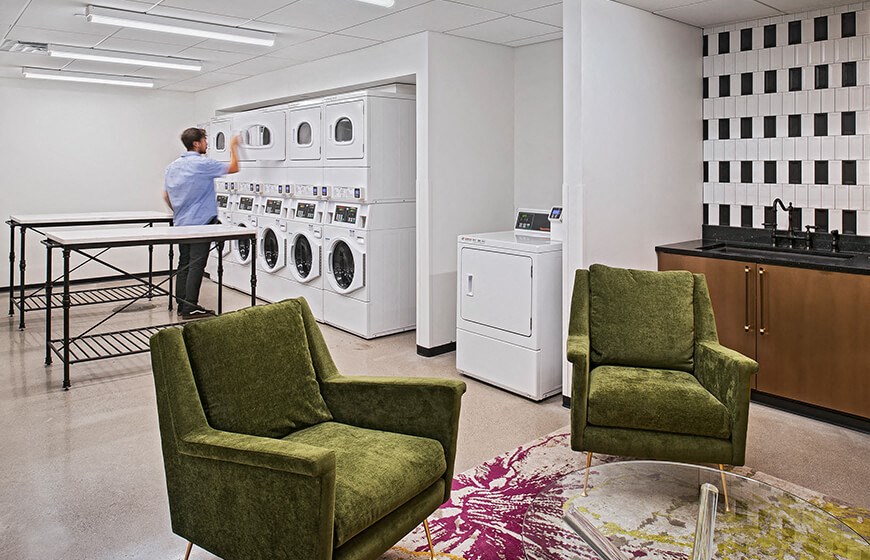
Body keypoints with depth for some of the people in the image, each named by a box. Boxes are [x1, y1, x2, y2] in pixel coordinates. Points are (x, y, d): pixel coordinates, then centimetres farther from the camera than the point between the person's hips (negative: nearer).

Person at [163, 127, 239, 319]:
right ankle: (190, 308, -4)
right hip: (200, 223, -8)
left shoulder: (173, 166, 10)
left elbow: (166, 196, 16)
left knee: (184, 264, 12)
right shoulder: (202, 164, -14)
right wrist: (233, 147, 8)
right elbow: (233, 168, -6)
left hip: (182, 223, 8)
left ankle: (182, 305, 17)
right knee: (196, 265, -5)